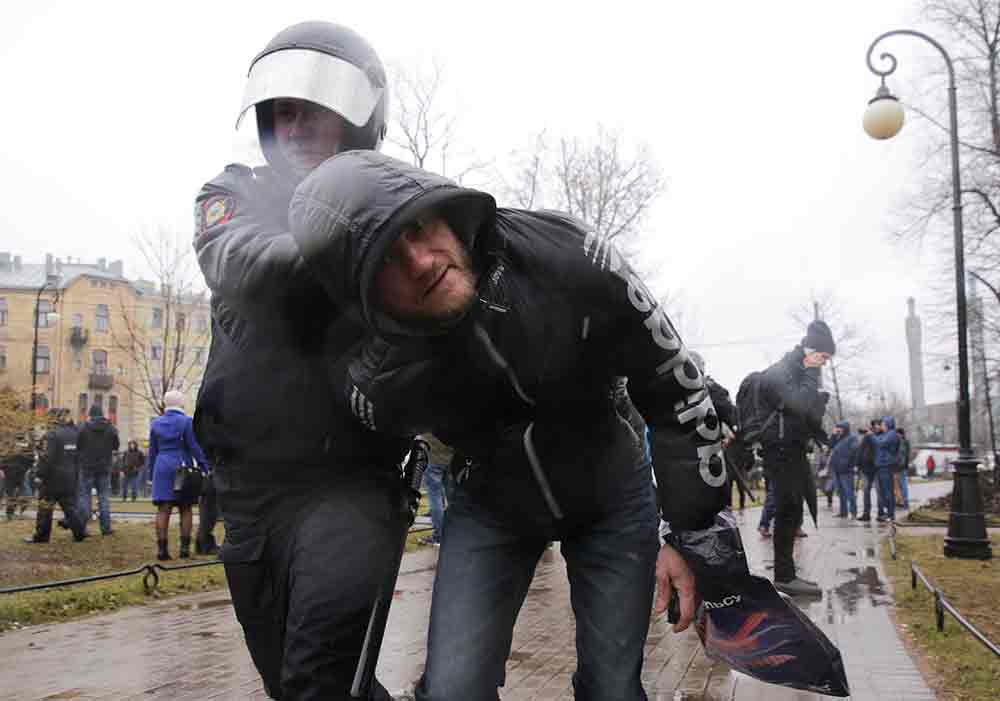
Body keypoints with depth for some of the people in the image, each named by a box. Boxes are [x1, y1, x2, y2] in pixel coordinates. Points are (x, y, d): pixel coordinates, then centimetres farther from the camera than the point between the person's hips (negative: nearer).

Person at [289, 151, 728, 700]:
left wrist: (692, 533, -14)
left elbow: (673, 384, -17)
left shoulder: (565, 255, -28)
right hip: (490, 508, 0)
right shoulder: (380, 387, -25)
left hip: (612, 493, 1)